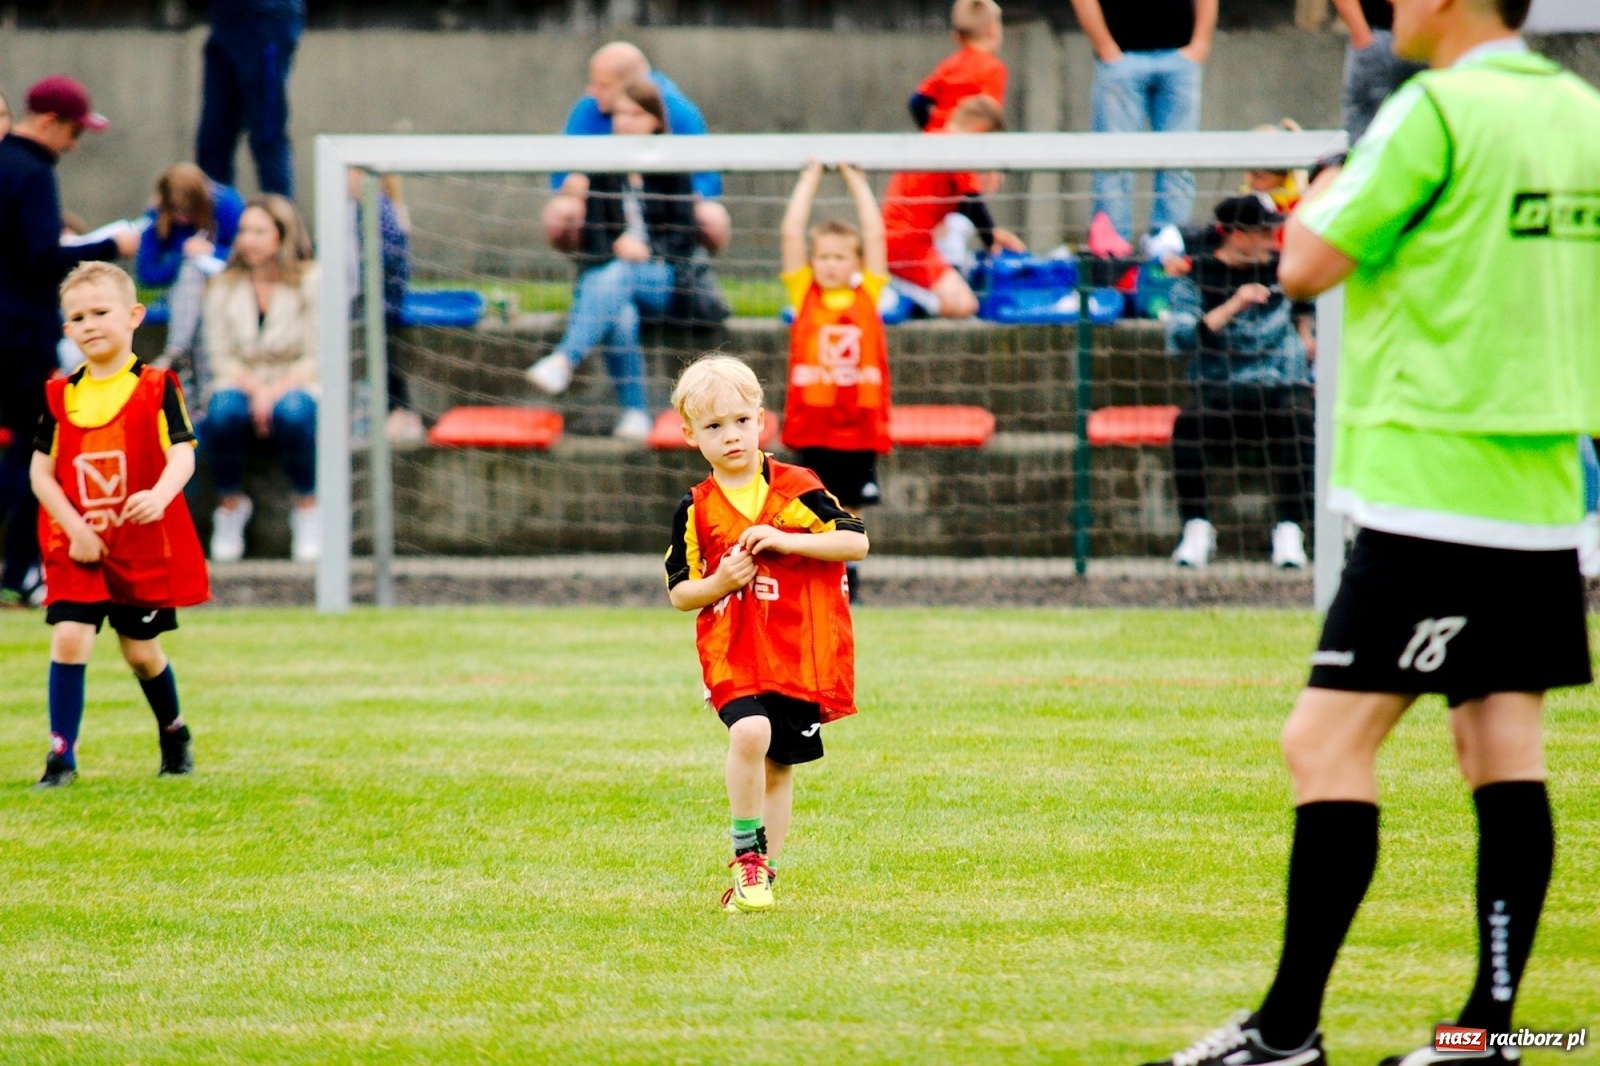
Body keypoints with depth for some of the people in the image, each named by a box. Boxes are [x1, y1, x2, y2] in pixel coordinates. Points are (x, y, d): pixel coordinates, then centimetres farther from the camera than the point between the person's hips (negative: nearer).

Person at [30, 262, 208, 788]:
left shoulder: (156, 387, -6)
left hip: (144, 547, -2)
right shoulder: (61, 396, 1)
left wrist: (160, 495, -37)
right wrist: (75, 527, -11)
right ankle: (61, 751, -9)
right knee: (69, 637, -14)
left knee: (141, 650, 10)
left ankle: (173, 732, 36)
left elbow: (182, 454, -16)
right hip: (76, 547, 2)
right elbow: (41, 470, 1)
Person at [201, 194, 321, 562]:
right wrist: (254, 390, -16)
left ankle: (308, 510, -17)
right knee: (223, 411, -34)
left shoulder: (310, 282, -1)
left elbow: (316, 358, -5)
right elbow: (221, 356, 3)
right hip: (242, 385, 2)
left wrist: (275, 392, -20)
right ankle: (230, 506, -11)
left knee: (292, 411, -38)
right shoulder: (224, 288, 8)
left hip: (295, 387, -2)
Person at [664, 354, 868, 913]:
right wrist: (720, 582, -15)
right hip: (733, 656, -1)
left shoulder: (797, 489, -1)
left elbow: (857, 542, -5)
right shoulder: (696, 510, 1)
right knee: (750, 731, -27)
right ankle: (747, 851, -12)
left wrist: (785, 541, -16)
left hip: (802, 653, 1)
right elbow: (679, 592, 6)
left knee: (780, 766, 10)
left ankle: (762, 872, 24)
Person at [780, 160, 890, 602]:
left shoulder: (867, 296, 4)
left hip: (860, 422, 1)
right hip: (813, 424, -1)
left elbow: (874, 235, 2)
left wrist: (855, 180, 8)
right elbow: (792, 232, -1)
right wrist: (811, 177, 4)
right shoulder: (804, 295, 2)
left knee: (850, 508, 8)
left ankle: (847, 581, 18)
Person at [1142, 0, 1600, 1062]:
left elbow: (1309, 264, -10)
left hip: (1432, 488, -8)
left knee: (1328, 740, -5)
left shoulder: (1436, 111, -13)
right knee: (1503, 746, 8)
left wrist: (1317, 200, 8)